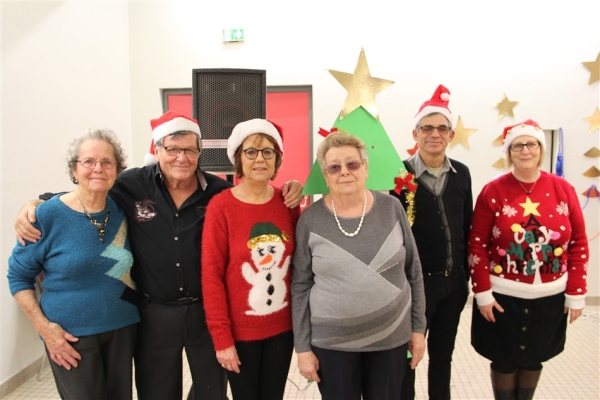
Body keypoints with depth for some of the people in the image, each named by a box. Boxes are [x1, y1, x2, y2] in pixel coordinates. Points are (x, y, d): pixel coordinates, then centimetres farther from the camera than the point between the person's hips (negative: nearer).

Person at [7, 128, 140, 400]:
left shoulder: (121, 208, -4)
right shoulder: (48, 215, -13)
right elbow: (18, 276, -5)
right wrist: (44, 327, -11)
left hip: (122, 328, 4)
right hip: (71, 335, -3)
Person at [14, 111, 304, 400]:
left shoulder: (219, 191, -7)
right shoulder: (133, 185, -8)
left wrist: (288, 192, -12)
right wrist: (35, 206, -6)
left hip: (208, 310, 1)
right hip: (154, 313, 0)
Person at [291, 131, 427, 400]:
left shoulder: (391, 208, -5)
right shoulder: (310, 220, -9)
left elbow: (414, 272, 2)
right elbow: (300, 286, -4)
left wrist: (418, 328, 4)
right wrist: (303, 347, -3)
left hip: (391, 337, 2)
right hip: (331, 342, -1)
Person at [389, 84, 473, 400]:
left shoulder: (461, 173, 3)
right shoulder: (400, 175, -12)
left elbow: (466, 227, 8)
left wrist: (466, 274, 10)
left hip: (453, 282, 5)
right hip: (415, 281, -4)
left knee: (443, 355, 21)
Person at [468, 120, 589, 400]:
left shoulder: (563, 189, -2)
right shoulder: (493, 191, -8)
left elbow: (579, 243, 1)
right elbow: (477, 244, -8)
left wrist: (576, 293, 0)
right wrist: (482, 293, -10)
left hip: (549, 296, 2)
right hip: (503, 295, -2)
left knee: (534, 359, 18)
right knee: (504, 361, 12)